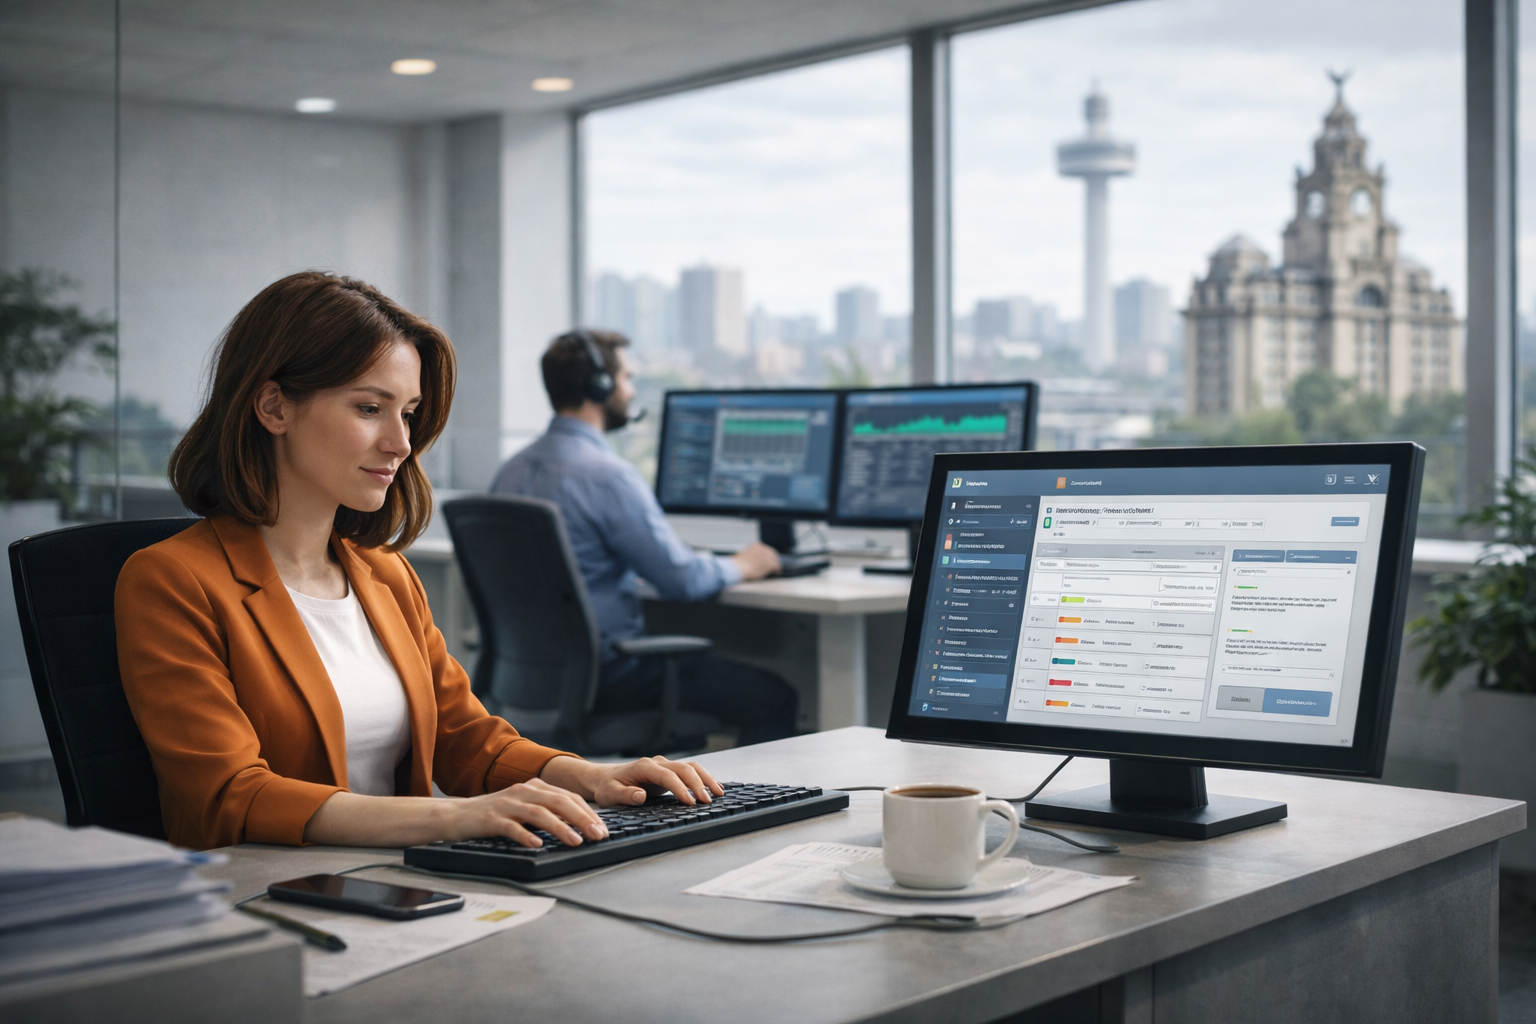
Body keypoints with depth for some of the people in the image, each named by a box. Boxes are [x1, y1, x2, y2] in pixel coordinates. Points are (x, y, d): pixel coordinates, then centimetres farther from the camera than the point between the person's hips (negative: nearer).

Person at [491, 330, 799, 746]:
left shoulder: (512, 469, 8)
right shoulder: (607, 474, -20)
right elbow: (683, 580, -18)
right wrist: (740, 566, 4)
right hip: (602, 672, -9)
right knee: (772, 699, -4)